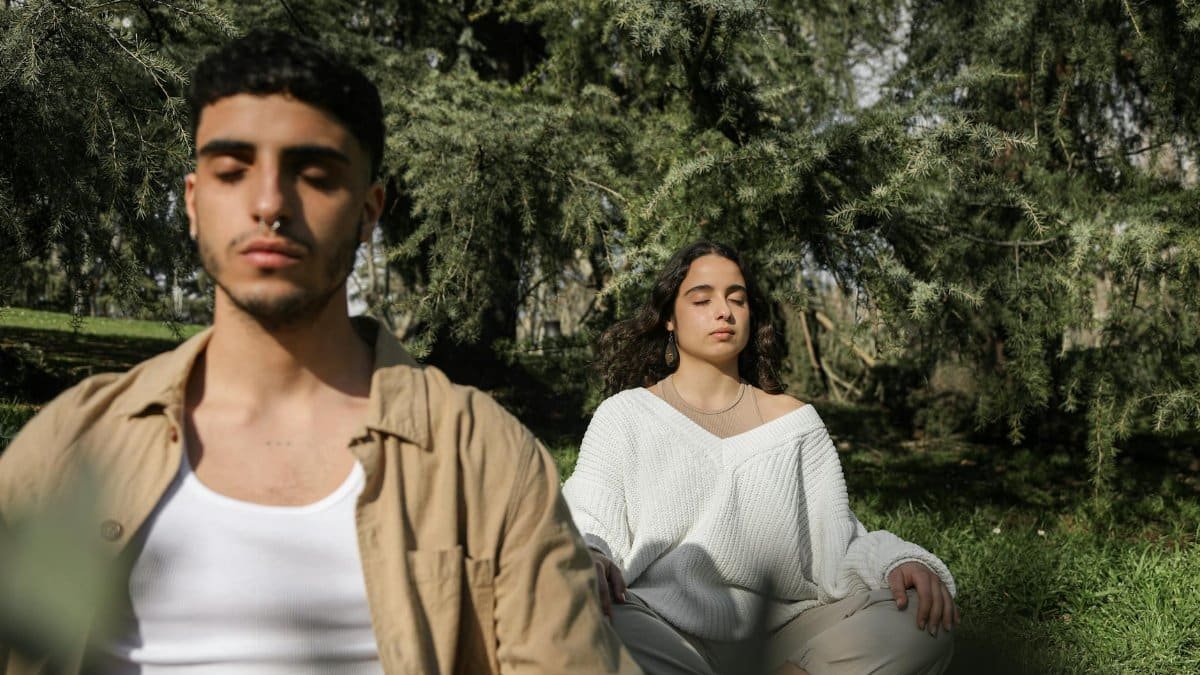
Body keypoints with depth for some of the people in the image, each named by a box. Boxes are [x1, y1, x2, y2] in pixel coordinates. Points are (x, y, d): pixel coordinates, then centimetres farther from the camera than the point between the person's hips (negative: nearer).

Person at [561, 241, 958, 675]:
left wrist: (900, 562, -15)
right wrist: (588, 556, -25)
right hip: (662, 636, -2)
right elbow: (588, 524, 0)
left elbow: (837, 543, 7)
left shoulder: (793, 420, 13)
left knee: (919, 623, -21)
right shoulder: (623, 415, 7)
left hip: (778, 635, 3)